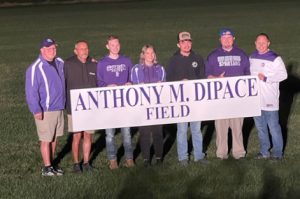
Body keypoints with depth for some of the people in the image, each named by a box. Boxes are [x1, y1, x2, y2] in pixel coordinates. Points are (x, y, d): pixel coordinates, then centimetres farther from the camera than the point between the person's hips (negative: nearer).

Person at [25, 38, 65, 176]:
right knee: (46, 139, -2)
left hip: (59, 108, 7)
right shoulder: (35, 68, -14)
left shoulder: (60, 63, 8)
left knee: (54, 138, 13)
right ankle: (47, 167, 5)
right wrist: (36, 110, -21)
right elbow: (31, 90, -16)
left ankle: (51, 164, 24)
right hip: (45, 111, -7)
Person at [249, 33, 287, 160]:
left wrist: (266, 78, -20)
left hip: (269, 100, -6)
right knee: (260, 126, 14)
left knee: (273, 127, 0)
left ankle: (277, 153, 12)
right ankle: (264, 151, 25)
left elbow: (283, 75, -16)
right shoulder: (252, 57, 10)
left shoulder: (275, 58, -11)